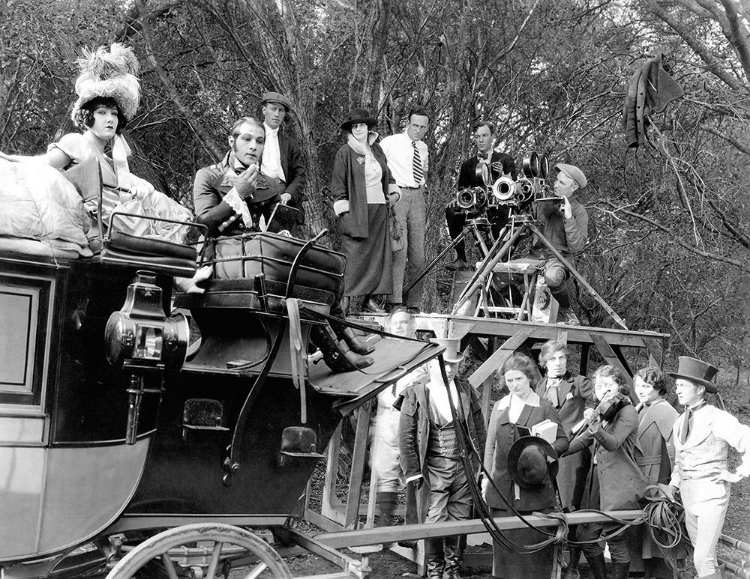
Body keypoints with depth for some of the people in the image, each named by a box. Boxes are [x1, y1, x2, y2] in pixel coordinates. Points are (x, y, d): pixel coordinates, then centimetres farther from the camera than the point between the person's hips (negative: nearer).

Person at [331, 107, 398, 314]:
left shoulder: (377, 150, 15)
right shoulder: (345, 153, -3)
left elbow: (387, 175, 29)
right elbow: (337, 184, -4)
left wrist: (393, 192, 13)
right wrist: (344, 211, -11)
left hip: (379, 210, 6)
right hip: (356, 212, -6)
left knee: (378, 254, 4)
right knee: (353, 255, -9)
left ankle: (370, 298, 8)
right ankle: (345, 297, -6)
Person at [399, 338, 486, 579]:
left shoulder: (467, 391, 6)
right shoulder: (415, 394, -4)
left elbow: (480, 431, 11)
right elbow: (405, 436, -3)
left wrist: (476, 464, 7)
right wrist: (413, 471, -6)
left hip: (464, 466, 3)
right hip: (433, 468, -3)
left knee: (460, 519, 8)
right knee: (435, 520, -2)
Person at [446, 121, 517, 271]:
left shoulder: (505, 160, 12)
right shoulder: (468, 165, 18)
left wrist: (503, 175, -14)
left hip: (499, 212, -3)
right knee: (451, 210, -24)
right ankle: (461, 259, -22)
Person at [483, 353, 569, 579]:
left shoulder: (543, 407, 1)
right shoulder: (499, 406, 11)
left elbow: (562, 440, 4)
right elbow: (490, 444, 14)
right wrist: (486, 477, 8)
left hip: (535, 485, -3)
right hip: (502, 486, 3)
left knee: (534, 540, 0)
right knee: (505, 540, 5)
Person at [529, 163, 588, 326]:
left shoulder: (579, 211, -4)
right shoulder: (544, 202, 11)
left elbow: (577, 247, -16)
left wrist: (569, 218, -22)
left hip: (560, 257, -5)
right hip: (535, 254, 5)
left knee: (552, 276, -41)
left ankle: (567, 311, -9)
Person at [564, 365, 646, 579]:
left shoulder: (627, 412, -8)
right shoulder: (602, 413, 15)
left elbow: (613, 443, -23)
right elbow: (582, 441, 18)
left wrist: (594, 426, -40)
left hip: (619, 486, -8)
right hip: (597, 483, 8)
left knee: (616, 542, -3)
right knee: (586, 536, 8)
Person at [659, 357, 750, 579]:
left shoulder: (717, 418, -11)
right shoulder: (680, 421, 11)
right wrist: (673, 484, 9)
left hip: (711, 492, -7)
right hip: (687, 493, 7)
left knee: (703, 559, -12)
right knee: (701, 556, 14)